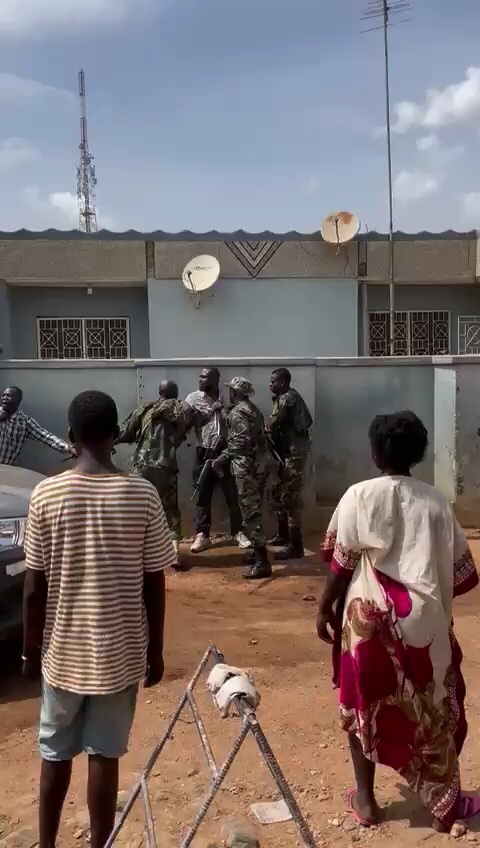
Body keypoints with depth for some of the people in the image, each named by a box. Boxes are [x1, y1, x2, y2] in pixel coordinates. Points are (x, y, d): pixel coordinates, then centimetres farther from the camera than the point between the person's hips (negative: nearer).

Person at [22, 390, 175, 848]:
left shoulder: (46, 494, -12)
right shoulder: (142, 494, -13)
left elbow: (34, 586, -7)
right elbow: (154, 584, -8)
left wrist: (30, 648, 7)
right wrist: (155, 651, 4)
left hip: (63, 650, 1)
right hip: (119, 652, -1)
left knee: (55, 753, 20)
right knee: (104, 754, 14)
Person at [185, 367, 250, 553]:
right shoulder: (193, 398, 1)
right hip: (204, 453, 0)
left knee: (232, 494, 5)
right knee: (203, 495, 5)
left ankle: (238, 532, 17)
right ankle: (202, 535, 15)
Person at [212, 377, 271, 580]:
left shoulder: (237, 412, -11)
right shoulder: (254, 409, 18)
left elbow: (241, 441, -22)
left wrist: (223, 457, -15)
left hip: (246, 466, -10)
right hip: (259, 463, 10)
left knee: (250, 513, -7)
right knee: (254, 511, 18)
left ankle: (262, 563, -7)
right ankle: (258, 553, 26)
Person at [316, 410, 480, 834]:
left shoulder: (360, 496, -7)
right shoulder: (436, 501, 1)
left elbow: (343, 562, -6)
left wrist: (326, 608, 6)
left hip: (368, 614, -1)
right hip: (424, 617, 2)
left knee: (364, 702, 15)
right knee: (433, 706, 16)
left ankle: (365, 799, 28)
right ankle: (445, 802, 28)